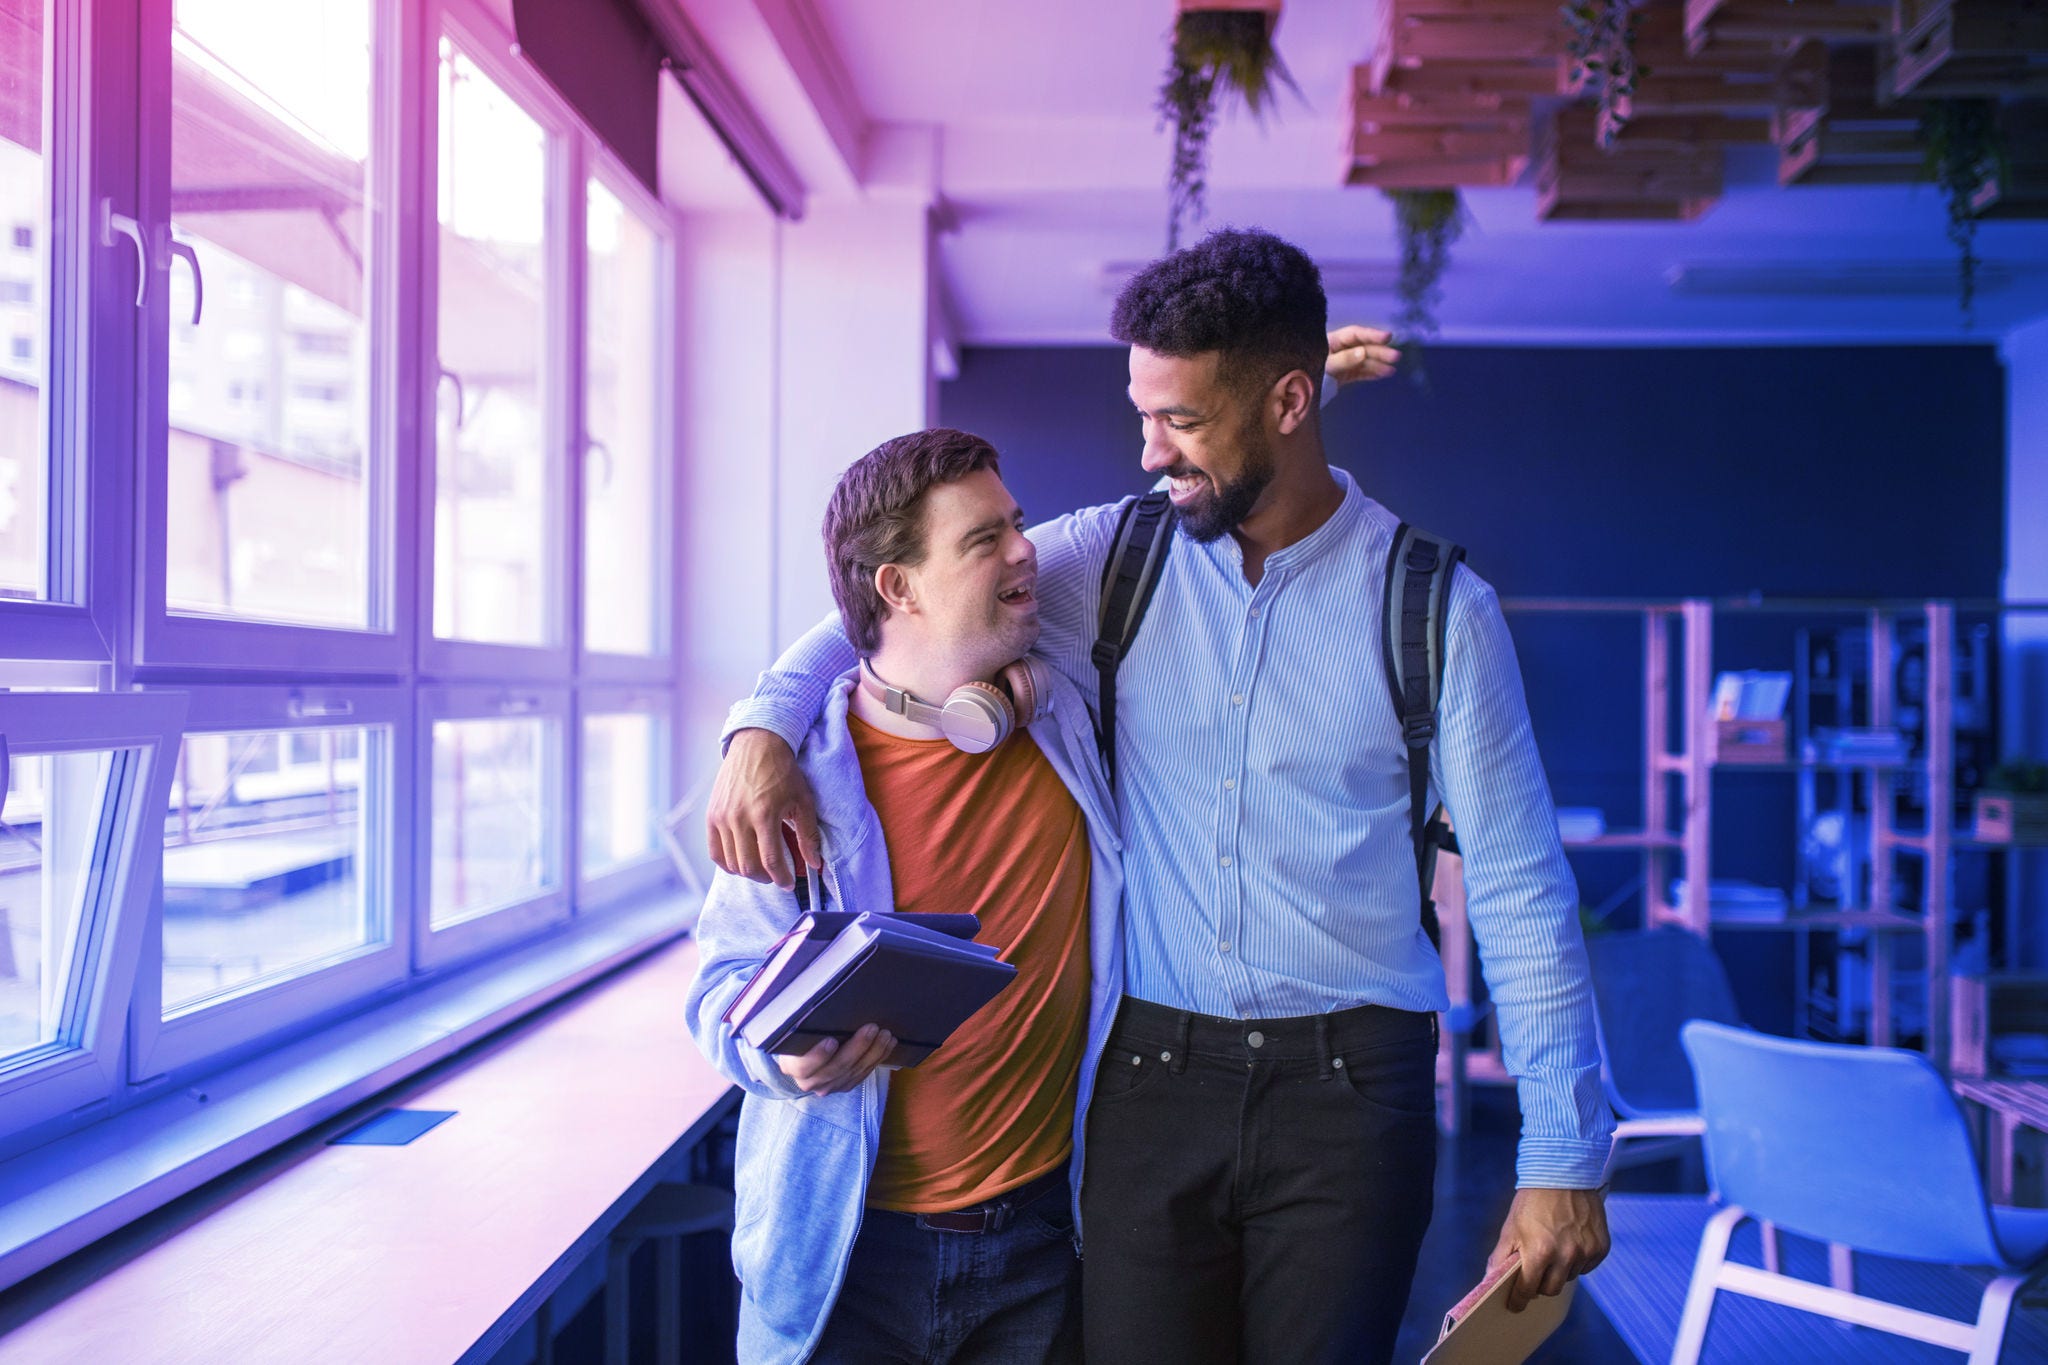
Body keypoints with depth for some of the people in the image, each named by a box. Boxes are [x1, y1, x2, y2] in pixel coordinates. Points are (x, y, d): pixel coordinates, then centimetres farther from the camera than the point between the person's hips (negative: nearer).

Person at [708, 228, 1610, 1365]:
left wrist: (1564, 1157, -4)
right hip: (1150, 1077, 2)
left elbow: (1519, 892, -2)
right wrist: (762, 727, -11)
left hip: (1345, 1094, -2)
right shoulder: (1120, 555, 3)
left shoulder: (1434, 607, -3)